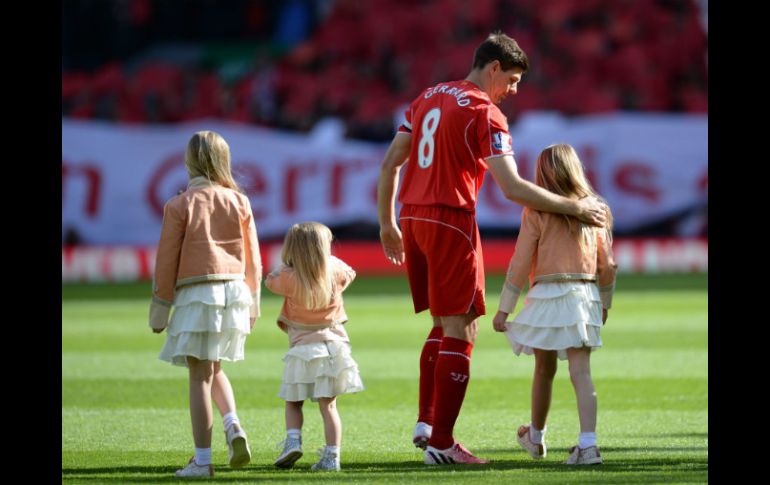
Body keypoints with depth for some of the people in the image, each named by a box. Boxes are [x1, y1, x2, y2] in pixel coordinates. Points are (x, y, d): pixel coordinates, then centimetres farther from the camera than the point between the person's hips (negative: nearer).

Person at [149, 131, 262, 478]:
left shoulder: (180, 206, -5)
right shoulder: (239, 202, 5)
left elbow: (167, 261, -3)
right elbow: (252, 258, 9)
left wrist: (159, 310, 5)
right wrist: (252, 303, 19)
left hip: (196, 293, -4)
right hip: (235, 290, 4)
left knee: (199, 376, 0)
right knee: (213, 369, 21)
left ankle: (202, 460, 0)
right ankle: (233, 425, -4)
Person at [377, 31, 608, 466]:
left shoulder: (429, 98, 15)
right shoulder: (485, 112, -10)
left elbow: (390, 164, 15)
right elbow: (513, 188, -18)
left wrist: (388, 225, 21)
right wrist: (574, 207, -11)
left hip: (412, 218, 8)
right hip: (451, 221, -8)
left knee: (444, 325, 19)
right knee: (461, 329, -3)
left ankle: (426, 423, 13)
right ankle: (441, 443, -5)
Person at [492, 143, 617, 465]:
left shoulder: (536, 212, -4)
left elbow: (520, 264, -5)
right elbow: (608, 265, 10)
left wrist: (504, 309, 0)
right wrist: (604, 303, 24)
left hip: (547, 294, -2)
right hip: (585, 294, 2)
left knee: (544, 370, 15)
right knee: (581, 372, -4)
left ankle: (536, 437, 34)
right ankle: (588, 444, -19)